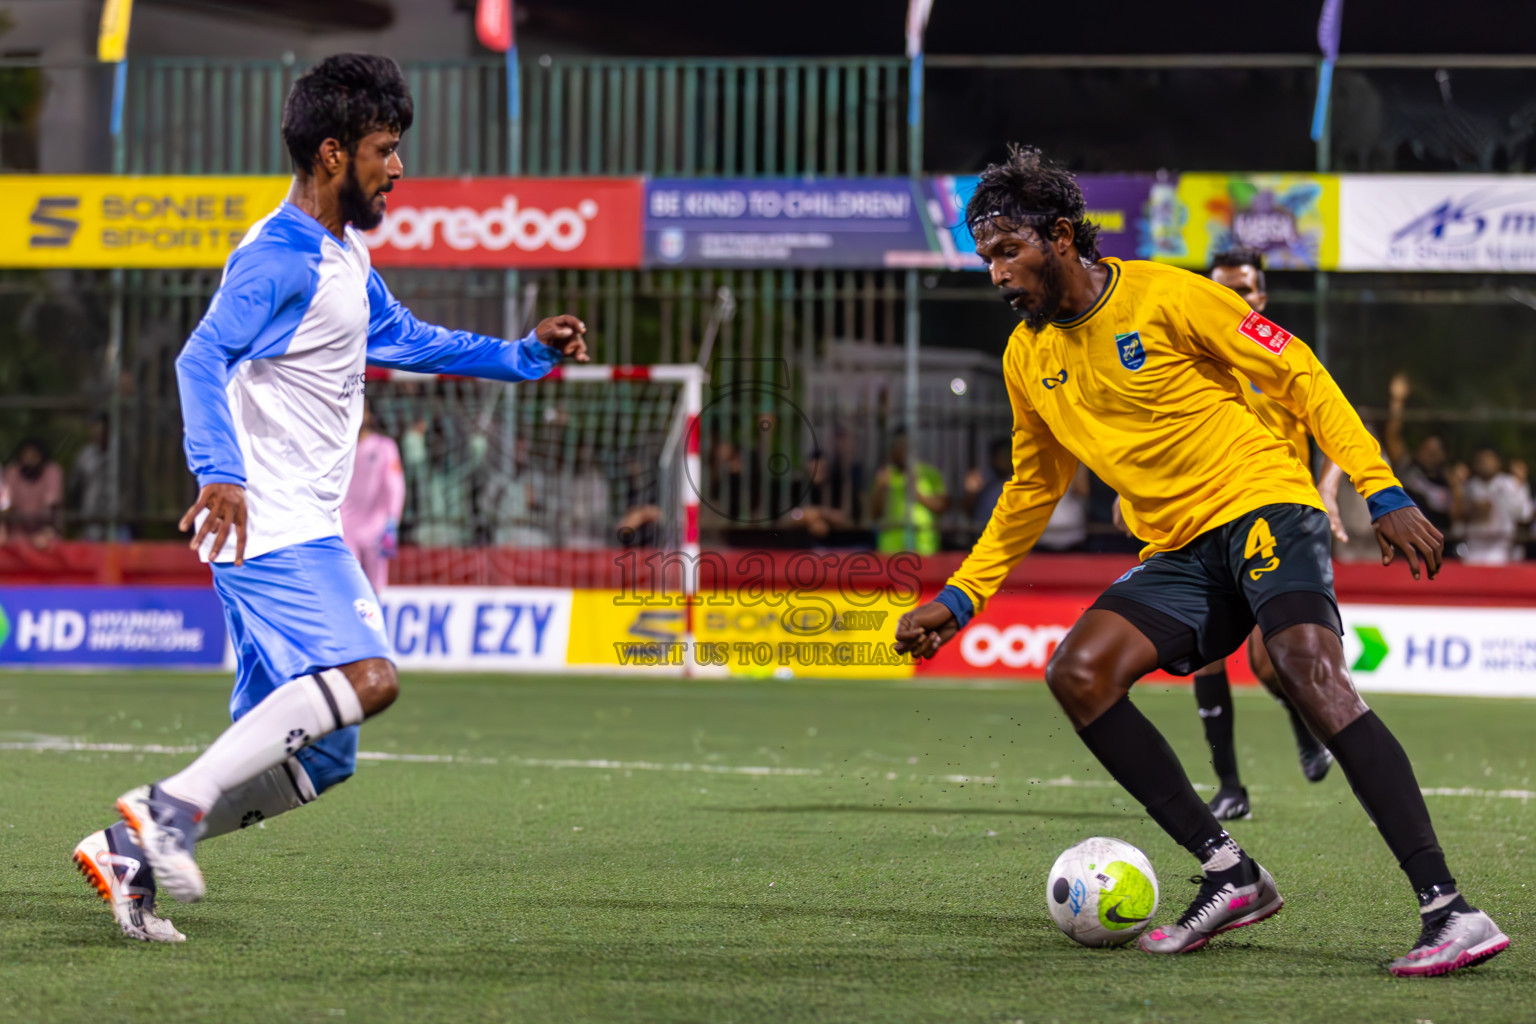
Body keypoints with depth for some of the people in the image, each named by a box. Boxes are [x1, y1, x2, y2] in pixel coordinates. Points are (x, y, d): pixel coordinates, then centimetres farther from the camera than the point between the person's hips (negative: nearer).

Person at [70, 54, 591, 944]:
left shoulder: (345, 255, 20)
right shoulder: (280, 258, -11)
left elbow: (403, 339, 37)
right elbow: (204, 358, -24)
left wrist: (524, 354, 34)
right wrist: (218, 472, -37)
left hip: (305, 534, 10)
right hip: (270, 526, -10)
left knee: (320, 760, 5)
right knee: (365, 676, -27)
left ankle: (132, 854, 8)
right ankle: (175, 805, -26)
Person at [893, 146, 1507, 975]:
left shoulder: (1166, 297, -10)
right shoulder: (1026, 359, 9)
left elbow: (1298, 376, -8)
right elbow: (1034, 488, 24)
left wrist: (1382, 493, -14)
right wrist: (960, 597, 18)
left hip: (1262, 506, -7)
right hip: (1179, 551, 7)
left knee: (1311, 673, -29)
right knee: (1076, 673, -15)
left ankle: (1448, 910, -35)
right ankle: (1228, 874, -11)